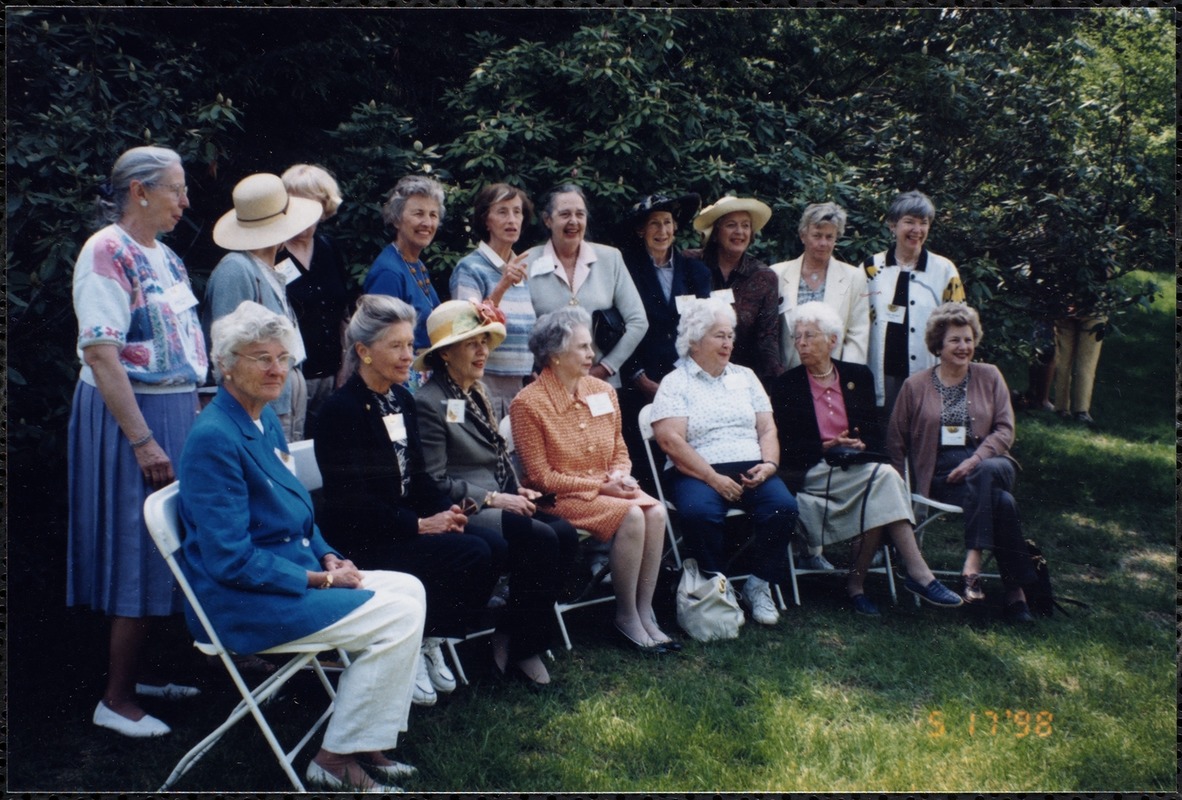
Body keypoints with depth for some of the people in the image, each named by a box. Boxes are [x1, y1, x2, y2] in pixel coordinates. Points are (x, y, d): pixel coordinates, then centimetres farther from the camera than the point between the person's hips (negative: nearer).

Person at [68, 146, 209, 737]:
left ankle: (140, 671, 28)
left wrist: (192, 417, 13)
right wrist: (143, 441, -22)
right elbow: (101, 354, -20)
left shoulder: (164, 257, 13)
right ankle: (115, 699, 10)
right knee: (136, 552, -2)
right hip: (130, 418, -8)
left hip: (176, 412, 9)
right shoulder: (106, 253, -14)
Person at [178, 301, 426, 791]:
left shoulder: (266, 419, 10)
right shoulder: (214, 438, -20)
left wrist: (329, 558, 2)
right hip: (242, 602, -9)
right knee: (398, 617, -16)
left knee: (409, 588, 2)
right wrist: (322, 580, -17)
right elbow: (231, 560, -22)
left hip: (294, 572, 10)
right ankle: (336, 758, -2)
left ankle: (365, 744, 7)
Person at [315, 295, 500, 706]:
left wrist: (445, 510, -4)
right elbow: (352, 501, -18)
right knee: (472, 555, -23)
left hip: (412, 520, 8)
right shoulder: (341, 409, -14)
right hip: (364, 538, -8)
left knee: (495, 546, -13)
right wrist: (419, 525, -20)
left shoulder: (403, 399, 11)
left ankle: (430, 641, 1)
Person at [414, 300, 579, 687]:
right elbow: (435, 483, -14)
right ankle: (520, 645, -9)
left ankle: (517, 637, -7)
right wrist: (492, 498, -16)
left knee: (565, 533, -16)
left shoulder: (477, 394, 17)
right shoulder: (428, 403, -10)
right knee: (541, 540, -27)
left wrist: (516, 490, 6)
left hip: (496, 503, 8)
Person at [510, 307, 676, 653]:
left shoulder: (603, 391, 7)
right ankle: (625, 616, -11)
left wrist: (621, 476, -7)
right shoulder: (528, 403, -10)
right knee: (630, 515, -29)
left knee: (655, 511, -24)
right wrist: (600, 486, -15)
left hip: (608, 489, 6)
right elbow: (541, 476, -10)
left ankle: (644, 613, -15)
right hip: (561, 497, -6)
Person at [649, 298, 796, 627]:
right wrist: (713, 478, -16)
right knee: (700, 512, -35)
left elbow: (767, 429, 16)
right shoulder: (675, 383, 3)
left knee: (784, 507, -25)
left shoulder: (745, 377, 20)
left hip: (751, 469, 4)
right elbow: (670, 440, -9)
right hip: (698, 472, -4)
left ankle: (758, 585, -9)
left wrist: (768, 464, -6)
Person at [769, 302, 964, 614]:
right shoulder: (786, 385, 8)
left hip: (858, 466, 3)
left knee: (880, 495, -34)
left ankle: (856, 582, -22)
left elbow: (875, 433, 13)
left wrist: (860, 445, -10)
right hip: (813, 471, -3)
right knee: (884, 476, -30)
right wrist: (826, 448, -14)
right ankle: (919, 574, -32)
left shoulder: (858, 376, 16)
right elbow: (786, 448, 0)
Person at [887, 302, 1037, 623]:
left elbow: (1005, 430, 4)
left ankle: (973, 562, -38)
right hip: (940, 476, -1)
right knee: (1001, 501, -33)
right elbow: (896, 442, 12)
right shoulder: (915, 386, 9)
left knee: (987, 474, -39)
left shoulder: (989, 376, 12)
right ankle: (1015, 588, -30)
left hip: (988, 464, 1)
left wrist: (975, 461, -13)